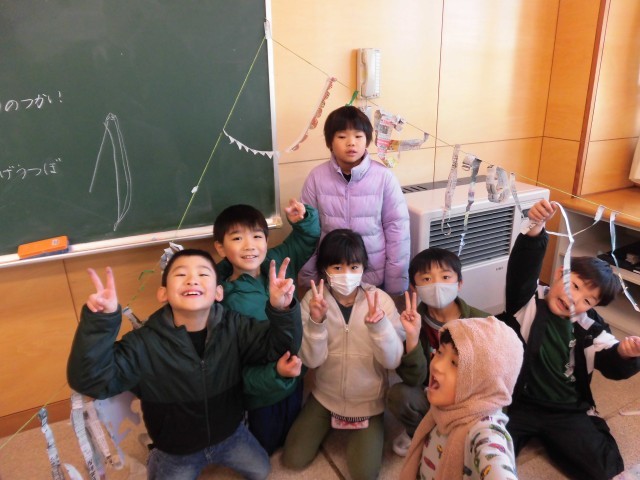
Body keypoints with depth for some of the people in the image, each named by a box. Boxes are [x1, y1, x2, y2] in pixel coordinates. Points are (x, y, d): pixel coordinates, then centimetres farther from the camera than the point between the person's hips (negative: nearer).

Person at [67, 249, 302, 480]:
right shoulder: (145, 344, -27)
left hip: (230, 434, 3)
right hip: (176, 450, -2)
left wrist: (282, 310, -44)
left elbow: (279, 345, -23)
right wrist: (99, 322, -48)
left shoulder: (234, 327, -21)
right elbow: (90, 380, -34)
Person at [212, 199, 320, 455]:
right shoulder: (228, 302, -31)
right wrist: (275, 373, -39)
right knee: (263, 448, 22)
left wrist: (303, 218, -19)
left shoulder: (278, 262, -17)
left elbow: (307, 239, 1)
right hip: (261, 392, -5)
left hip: (293, 378, 5)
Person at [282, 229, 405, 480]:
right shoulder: (313, 299, -16)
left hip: (368, 400, -1)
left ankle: (374, 429, 28)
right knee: (293, 460, 5)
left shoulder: (380, 300, -18)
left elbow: (393, 360, -22)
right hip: (326, 395, 2)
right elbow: (311, 360, -19)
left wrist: (379, 324, -40)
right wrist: (316, 321, -37)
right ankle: (327, 425, 32)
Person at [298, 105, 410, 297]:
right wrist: (308, 280, 1)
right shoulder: (316, 177, -7)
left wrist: (396, 284, -4)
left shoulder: (384, 177, -11)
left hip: (375, 279, 0)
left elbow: (397, 229, -6)